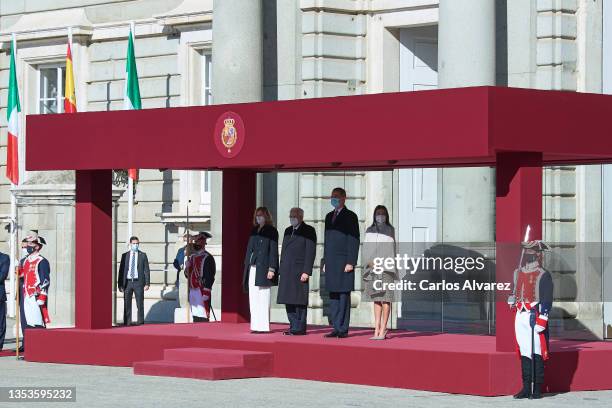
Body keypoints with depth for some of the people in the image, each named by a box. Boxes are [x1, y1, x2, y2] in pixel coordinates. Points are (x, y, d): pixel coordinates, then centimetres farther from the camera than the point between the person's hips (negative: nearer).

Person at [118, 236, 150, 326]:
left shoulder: (143, 255, 5)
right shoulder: (125, 256, 8)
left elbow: (146, 270, 3)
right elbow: (121, 270, 8)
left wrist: (147, 283, -5)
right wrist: (120, 284, 2)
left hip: (138, 282, -1)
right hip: (127, 282, 1)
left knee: (140, 303, -1)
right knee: (127, 304, 2)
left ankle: (140, 321, 5)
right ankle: (127, 322, 7)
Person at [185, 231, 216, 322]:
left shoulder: (207, 258, -10)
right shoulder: (192, 257, 15)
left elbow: (210, 277, -15)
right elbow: (187, 273, 20)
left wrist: (206, 293, -19)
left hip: (202, 291, -8)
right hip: (192, 290, 8)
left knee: (203, 317, -10)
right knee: (195, 315, 13)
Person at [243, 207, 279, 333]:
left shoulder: (271, 231, -2)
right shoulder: (254, 230, 17)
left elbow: (273, 250, -7)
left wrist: (271, 269, -14)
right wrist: (247, 265, 13)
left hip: (263, 268, -7)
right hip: (252, 268, 7)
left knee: (263, 298, -7)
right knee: (253, 299, 6)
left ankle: (264, 326, -6)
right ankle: (255, 326, 9)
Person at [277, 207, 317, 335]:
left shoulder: (308, 231, -2)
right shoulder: (288, 231, 18)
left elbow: (310, 253, -8)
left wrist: (306, 272, -16)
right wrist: (281, 271, 14)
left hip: (299, 271, -7)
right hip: (287, 271, 7)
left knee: (299, 300, -6)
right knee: (289, 300, 6)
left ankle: (300, 328, -5)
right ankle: (294, 326, 10)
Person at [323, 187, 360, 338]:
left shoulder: (350, 216, -3)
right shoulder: (329, 217, 18)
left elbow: (354, 241, -8)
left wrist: (350, 263, -14)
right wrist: (325, 262, 15)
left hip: (344, 263, -7)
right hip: (331, 263, 7)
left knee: (343, 296, -6)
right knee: (333, 296, 6)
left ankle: (343, 329, -5)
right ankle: (336, 328, 9)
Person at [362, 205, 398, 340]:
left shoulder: (390, 230, 6)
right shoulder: (369, 231, 13)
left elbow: (390, 250, 1)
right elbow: (365, 250, 8)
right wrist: (370, 262, -9)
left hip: (386, 268, -3)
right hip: (372, 269, 4)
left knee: (385, 299, -8)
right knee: (376, 300, 4)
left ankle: (382, 331, -10)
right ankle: (377, 330, 3)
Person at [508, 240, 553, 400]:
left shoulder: (543, 276, -6)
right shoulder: (518, 273, 14)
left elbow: (547, 300, -10)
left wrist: (541, 320, -17)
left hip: (535, 317, -6)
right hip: (520, 317, 6)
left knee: (537, 354, -3)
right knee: (524, 352, 7)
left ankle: (538, 389, 0)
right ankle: (526, 388, 10)